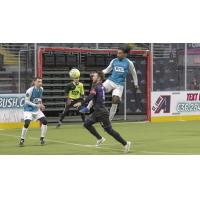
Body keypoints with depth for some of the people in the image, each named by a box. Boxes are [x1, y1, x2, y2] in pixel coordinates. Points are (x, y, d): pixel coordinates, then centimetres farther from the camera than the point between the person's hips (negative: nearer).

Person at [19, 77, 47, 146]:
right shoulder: (30, 90, -21)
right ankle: (22, 140, -4)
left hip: (37, 109, 6)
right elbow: (27, 101, -20)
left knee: (44, 121, -8)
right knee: (27, 123, -21)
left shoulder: (41, 89, -1)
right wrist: (36, 105, -26)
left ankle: (42, 138, 6)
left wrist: (41, 105, 5)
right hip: (28, 110, -6)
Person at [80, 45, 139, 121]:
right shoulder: (114, 61, 6)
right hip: (110, 81, 3)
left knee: (115, 100, -16)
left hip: (119, 85, -3)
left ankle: (109, 120, -2)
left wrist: (136, 87, 8)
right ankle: (88, 108, -7)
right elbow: (107, 70, 18)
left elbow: (134, 74, 6)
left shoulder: (129, 63, -3)